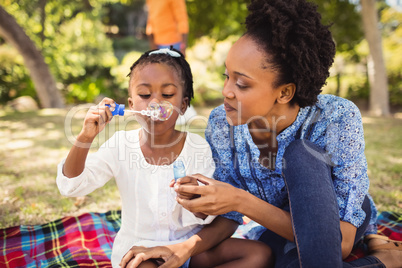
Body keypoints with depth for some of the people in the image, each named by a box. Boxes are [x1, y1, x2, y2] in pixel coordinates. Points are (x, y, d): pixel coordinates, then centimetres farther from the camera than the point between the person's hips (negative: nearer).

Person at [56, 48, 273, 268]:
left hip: (188, 241, 2)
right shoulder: (120, 145, -8)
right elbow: (71, 185, -10)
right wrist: (85, 138, -26)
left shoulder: (198, 148, -11)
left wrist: (193, 198, -34)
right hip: (138, 244, -2)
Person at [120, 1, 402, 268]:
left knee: (300, 154, -32)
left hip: (340, 223, -3)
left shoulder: (337, 118, -29)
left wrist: (243, 201, -38)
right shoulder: (221, 124, -19)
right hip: (277, 230, 4)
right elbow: (228, 217, -7)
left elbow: (341, 241, -28)